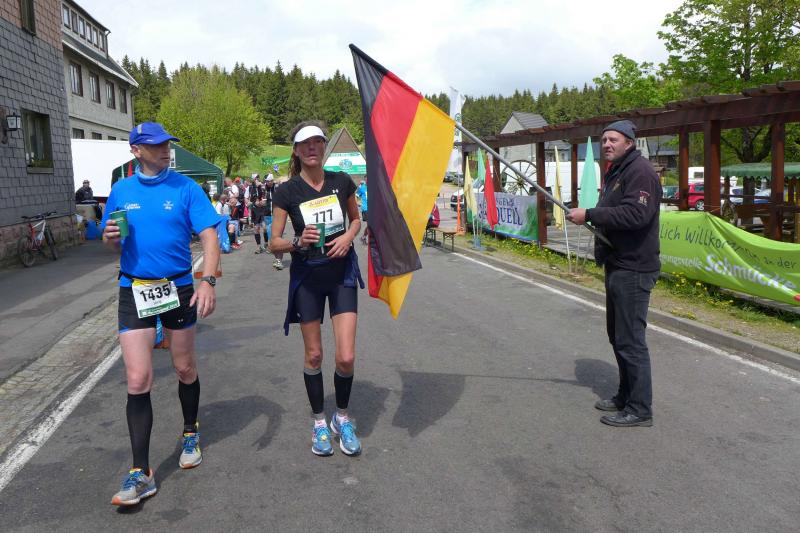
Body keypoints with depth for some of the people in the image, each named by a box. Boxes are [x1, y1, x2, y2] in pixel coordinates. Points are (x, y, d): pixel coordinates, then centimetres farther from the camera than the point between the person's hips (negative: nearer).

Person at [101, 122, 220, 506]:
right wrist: (111, 237, -10)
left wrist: (208, 280, -25)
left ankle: (190, 434, 39)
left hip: (179, 289, -1)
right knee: (138, 380, -5)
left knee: (185, 369, 14)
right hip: (134, 291, 1)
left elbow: (209, 236, -11)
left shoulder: (186, 187, -3)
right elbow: (113, 244, 14)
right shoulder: (120, 191, 6)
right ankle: (141, 473, 3)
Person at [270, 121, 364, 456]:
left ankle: (342, 419, 22)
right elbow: (274, 243, -5)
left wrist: (348, 236, -7)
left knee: (346, 357, -4)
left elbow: (356, 218, 14)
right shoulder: (287, 192, -8)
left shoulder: (342, 182, -3)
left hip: (342, 273, 1)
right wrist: (298, 242, -26)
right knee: (314, 355, 8)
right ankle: (319, 423, 28)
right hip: (307, 277, -1)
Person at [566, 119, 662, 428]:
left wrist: (589, 215, -24)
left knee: (630, 339, -6)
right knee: (617, 335, 18)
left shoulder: (640, 171, -14)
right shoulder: (615, 172, 19)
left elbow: (636, 214, -28)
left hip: (634, 269, -11)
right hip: (617, 266, 11)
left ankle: (640, 409, 4)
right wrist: (591, 219, 6)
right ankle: (626, 396, 32)